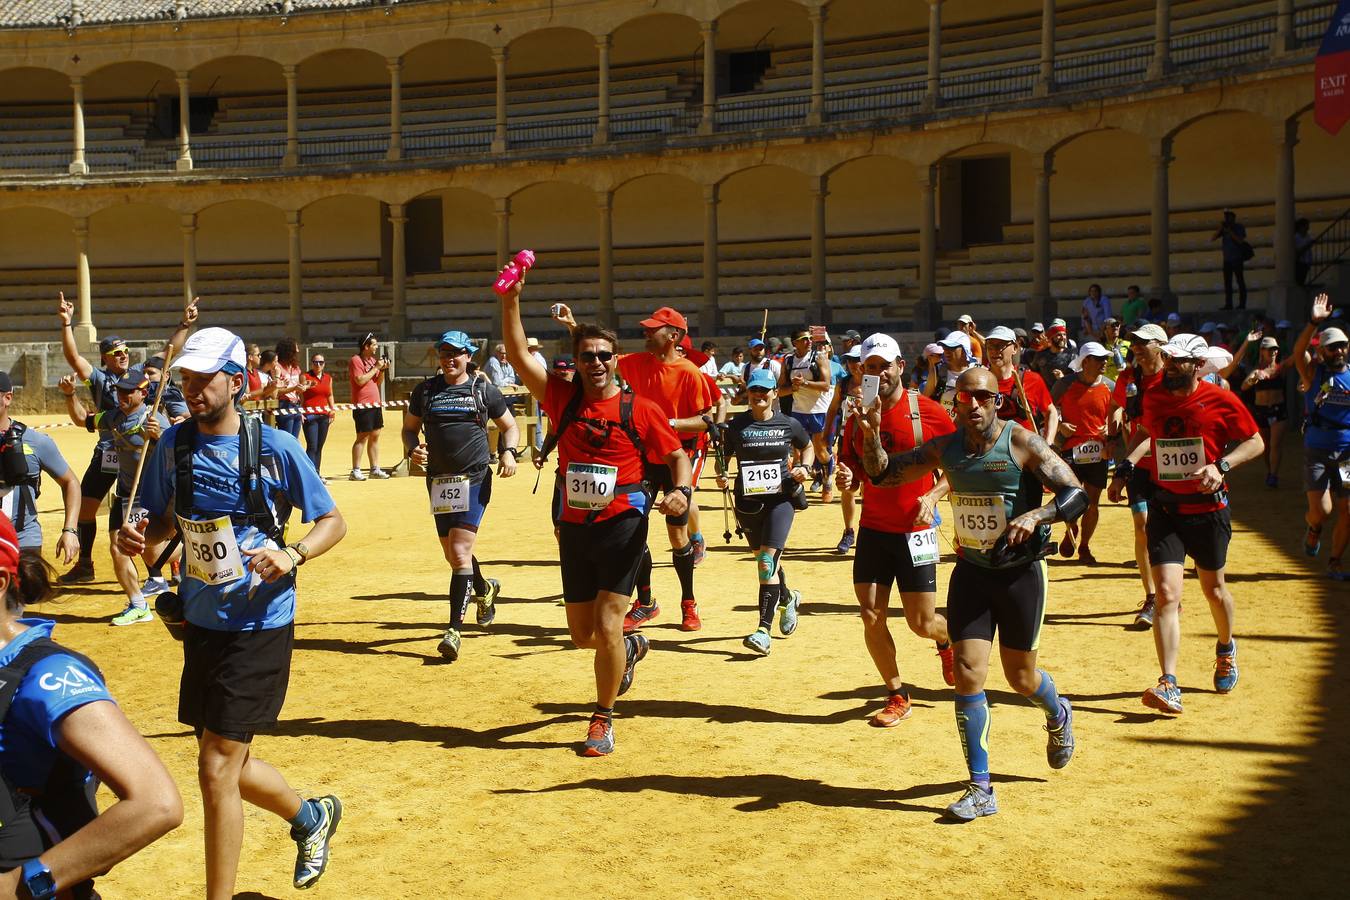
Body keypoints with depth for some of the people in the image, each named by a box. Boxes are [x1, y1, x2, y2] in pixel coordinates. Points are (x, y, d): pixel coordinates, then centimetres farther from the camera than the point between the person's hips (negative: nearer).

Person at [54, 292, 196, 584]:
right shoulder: (99, 378, 0)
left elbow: (170, 350, 3)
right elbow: (73, 356, -13)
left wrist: (185, 324, -7)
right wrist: (66, 323, -25)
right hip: (108, 453, 0)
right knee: (85, 506, 6)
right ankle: (84, 565, 22)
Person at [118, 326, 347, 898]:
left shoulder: (275, 447, -11)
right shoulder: (174, 445, 2)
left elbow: (333, 521, -5)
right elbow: (163, 520, 13)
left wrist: (293, 555, -24)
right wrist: (138, 535, -10)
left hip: (259, 624, -6)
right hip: (200, 621, 6)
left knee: (217, 770, -6)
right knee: (227, 764, 18)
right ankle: (311, 817, 45)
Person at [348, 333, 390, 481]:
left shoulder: (373, 360, 16)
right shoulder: (356, 360, -9)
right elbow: (360, 381, -20)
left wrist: (383, 370, 2)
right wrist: (376, 367, -15)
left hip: (375, 404, 8)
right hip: (362, 406, -8)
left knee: (375, 435, 9)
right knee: (363, 437, -9)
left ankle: (375, 469, 15)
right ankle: (355, 471, -6)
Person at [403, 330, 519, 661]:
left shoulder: (483, 391, 3)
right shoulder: (425, 391, 9)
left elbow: (509, 425, 12)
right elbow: (410, 427, 16)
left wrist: (509, 452, -7)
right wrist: (412, 448, -6)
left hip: (474, 478, -4)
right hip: (438, 480, 4)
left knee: (460, 553, -14)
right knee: (452, 555, 13)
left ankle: (454, 631, -13)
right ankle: (484, 589, 45)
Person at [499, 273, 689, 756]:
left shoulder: (639, 409, -4)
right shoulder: (563, 399, 2)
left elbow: (676, 454, 3)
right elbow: (519, 356, -7)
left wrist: (682, 490, -17)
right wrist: (510, 300, -16)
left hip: (623, 526, -4)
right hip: (574, 529, 4)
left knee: (606, 627, -10)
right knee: (582, 634, 13)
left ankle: (603, 719, 9)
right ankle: (630, 647, 48)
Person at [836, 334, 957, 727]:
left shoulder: (929, 412, -7)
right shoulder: (858, 417, 5)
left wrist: (934, 495, -14)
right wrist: (847, 477, -8)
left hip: (915, 530, -4)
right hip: (873, 529, 4)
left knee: (922, 623, -1)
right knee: (871, 616, 0)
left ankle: (948, 639, 37)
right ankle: (897, 695, 18)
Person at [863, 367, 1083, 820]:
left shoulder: (1022, 443, -13)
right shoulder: (945, 448, 0)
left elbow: (1076, 494, -17)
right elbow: (883, 473, 5)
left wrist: (1035, 516, -36)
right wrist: (870, 434, -15)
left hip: (1021, 571, -3)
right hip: (971, 570, 3)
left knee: (1021, 678, 10)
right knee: (968, 675, -5)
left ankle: (1058, 716, 47)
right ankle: (980, 790, 4)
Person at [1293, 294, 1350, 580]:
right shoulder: (1314, 373, -1)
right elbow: (1298, 353, -22)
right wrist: (1314, 322, -32)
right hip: (1316, 451, -3)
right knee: (1320, 510, -11)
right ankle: (1314, 530, 25)